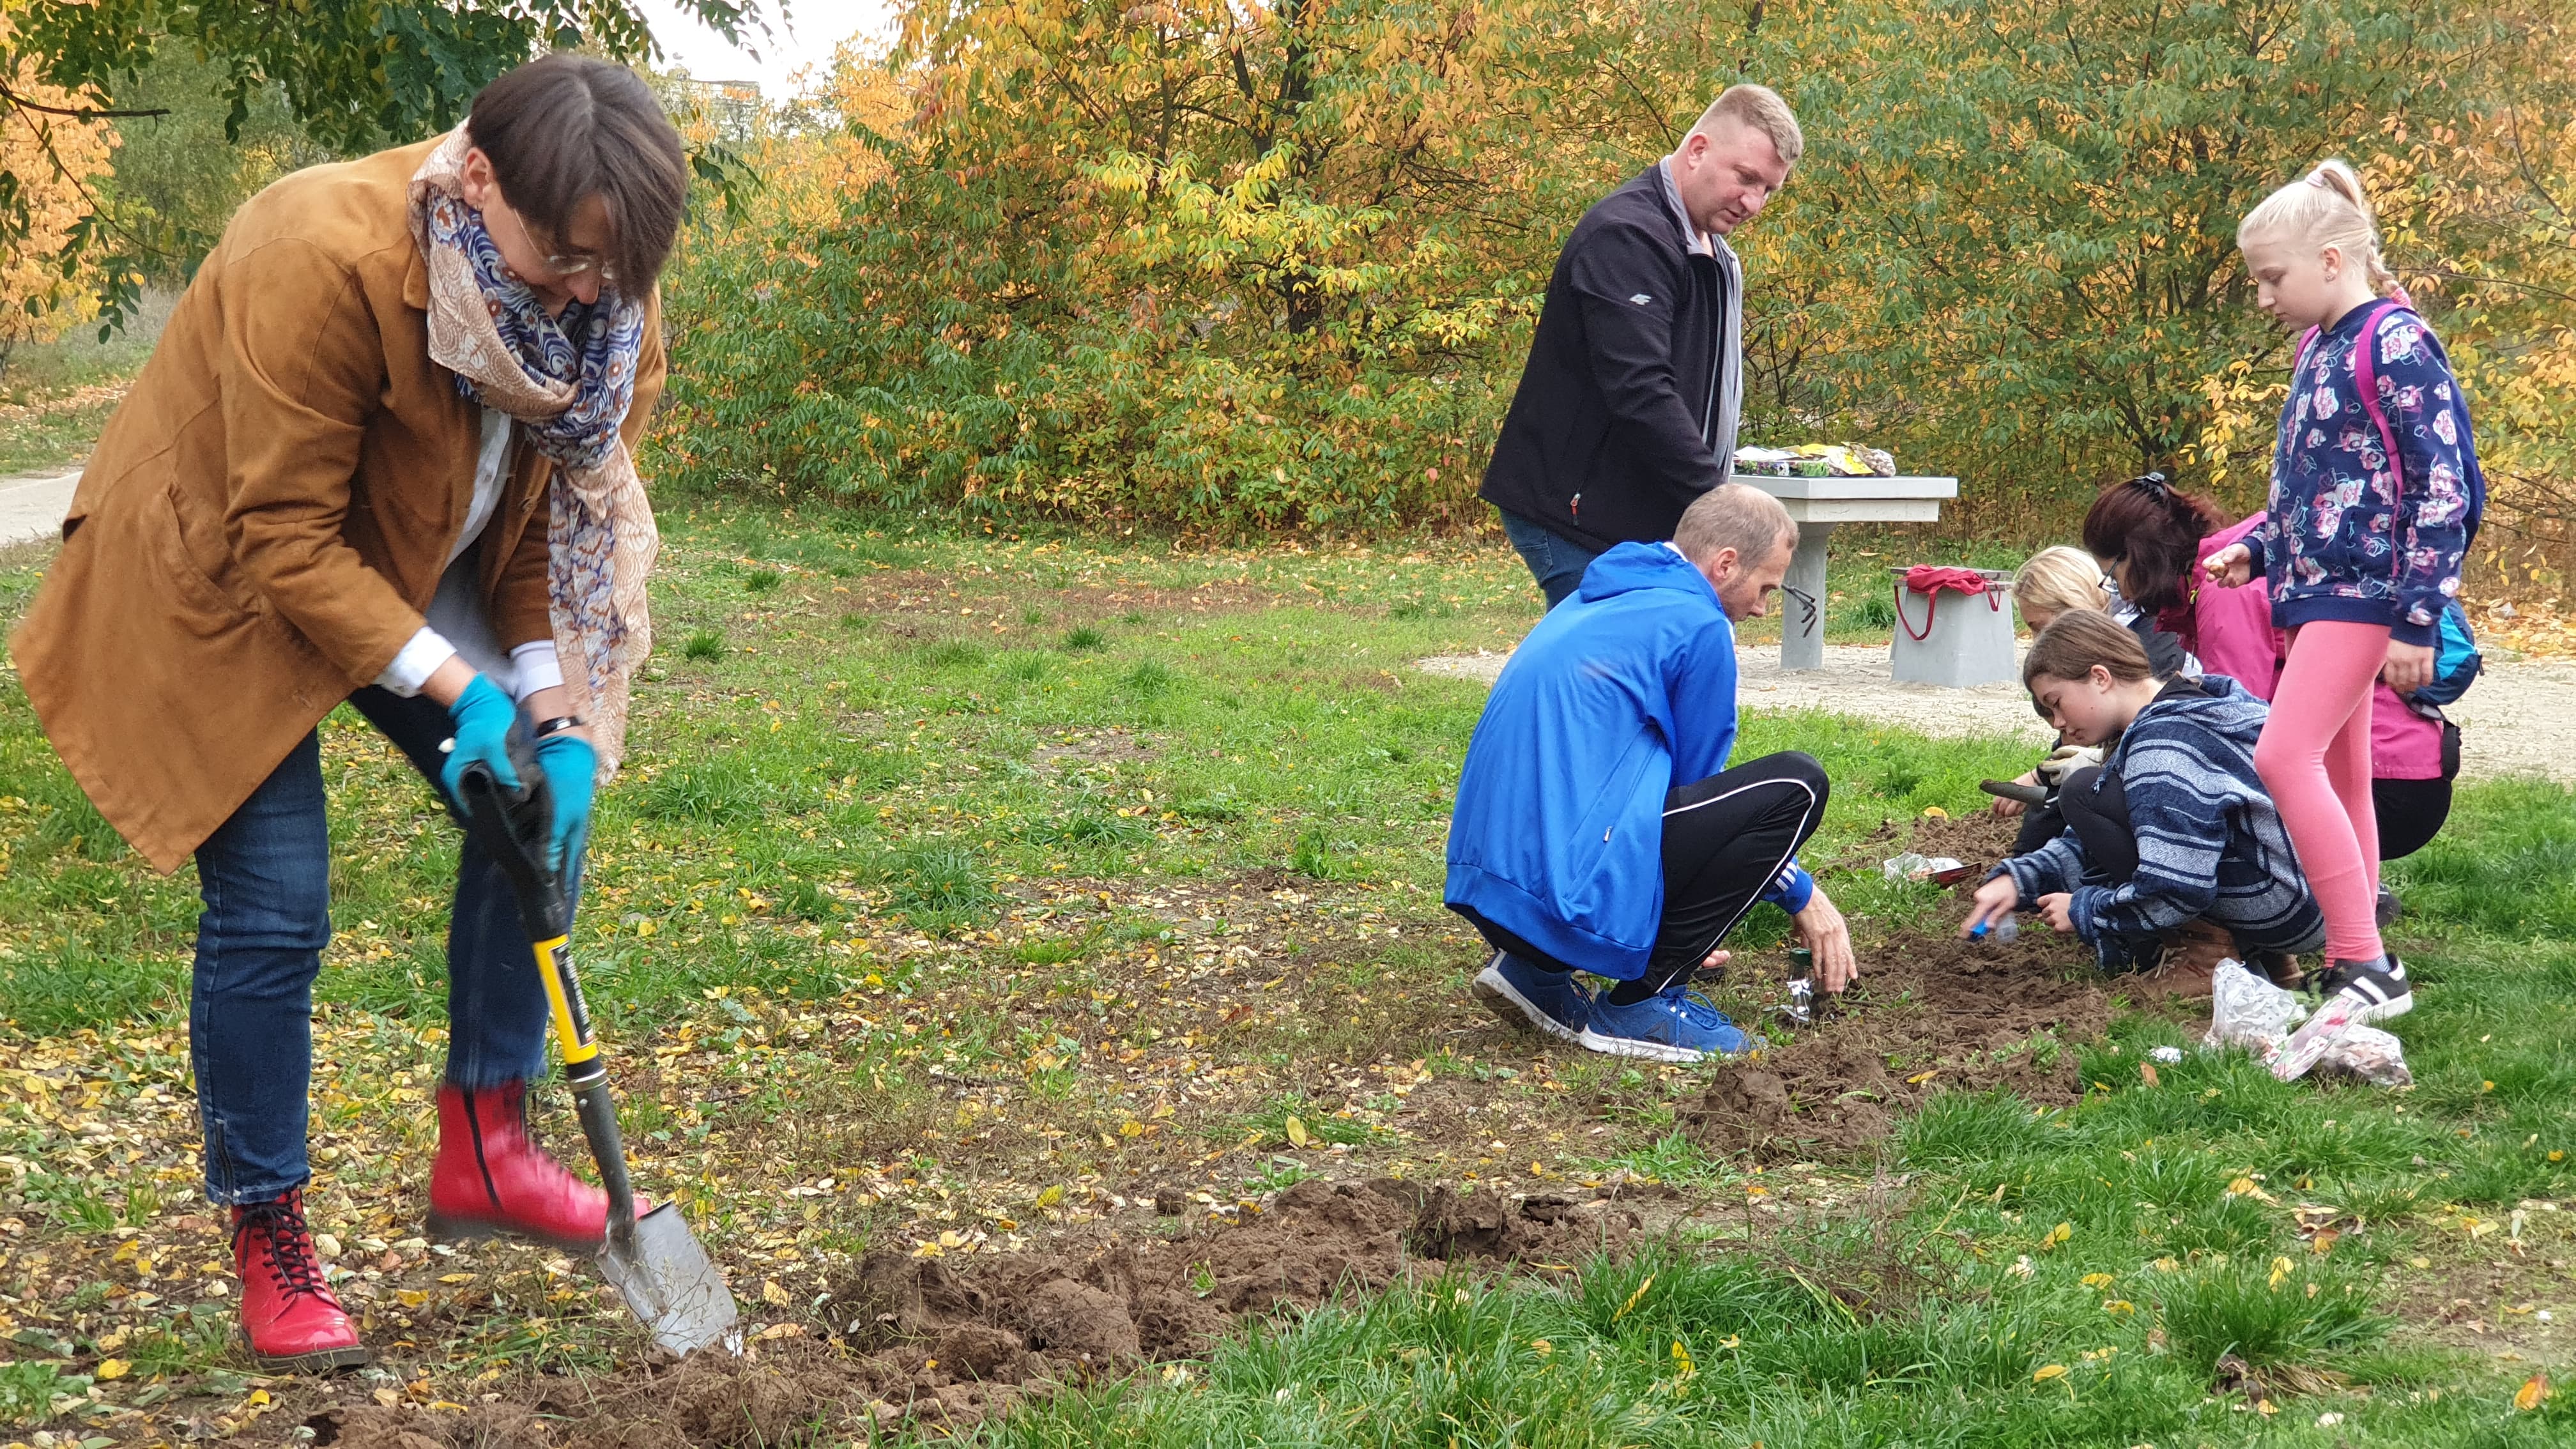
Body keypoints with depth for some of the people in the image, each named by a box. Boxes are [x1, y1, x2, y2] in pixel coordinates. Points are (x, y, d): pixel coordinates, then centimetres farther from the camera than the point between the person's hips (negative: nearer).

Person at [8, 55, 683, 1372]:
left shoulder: (598, 298, -16)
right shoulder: (324, 261, -37)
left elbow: (558, 514, -6)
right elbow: (286, 542, -31)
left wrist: (556, 712, -17)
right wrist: (453, 689, -32)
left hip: (410, 570, 7)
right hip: (222, 585, -6)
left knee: (539, 803, -3)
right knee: (271, 911, -9)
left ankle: (485, 1150, 11)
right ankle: (268, 1249, 6)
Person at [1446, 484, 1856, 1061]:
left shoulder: (1592, 605, 25)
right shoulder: (1697, 624, -4)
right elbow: (1698, 783, 5)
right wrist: (1801, 896, 18)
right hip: (1570, 885, -10)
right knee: (1795, 785, -4)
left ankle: (1537, 972, 12)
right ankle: (1641, 1003, -2)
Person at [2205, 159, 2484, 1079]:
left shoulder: (2394, 348, -14)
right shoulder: (2316, 353, 14)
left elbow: (2443, 489, -17)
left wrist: (2419, 621, -19)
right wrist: (2254, 551, 9)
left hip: (2364, 589, -10)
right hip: (2315, 588, 10)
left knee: (2286, 757, -19)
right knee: (2338, 776, 12)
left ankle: (2365, 967, -17)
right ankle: (2354, 968, 19)